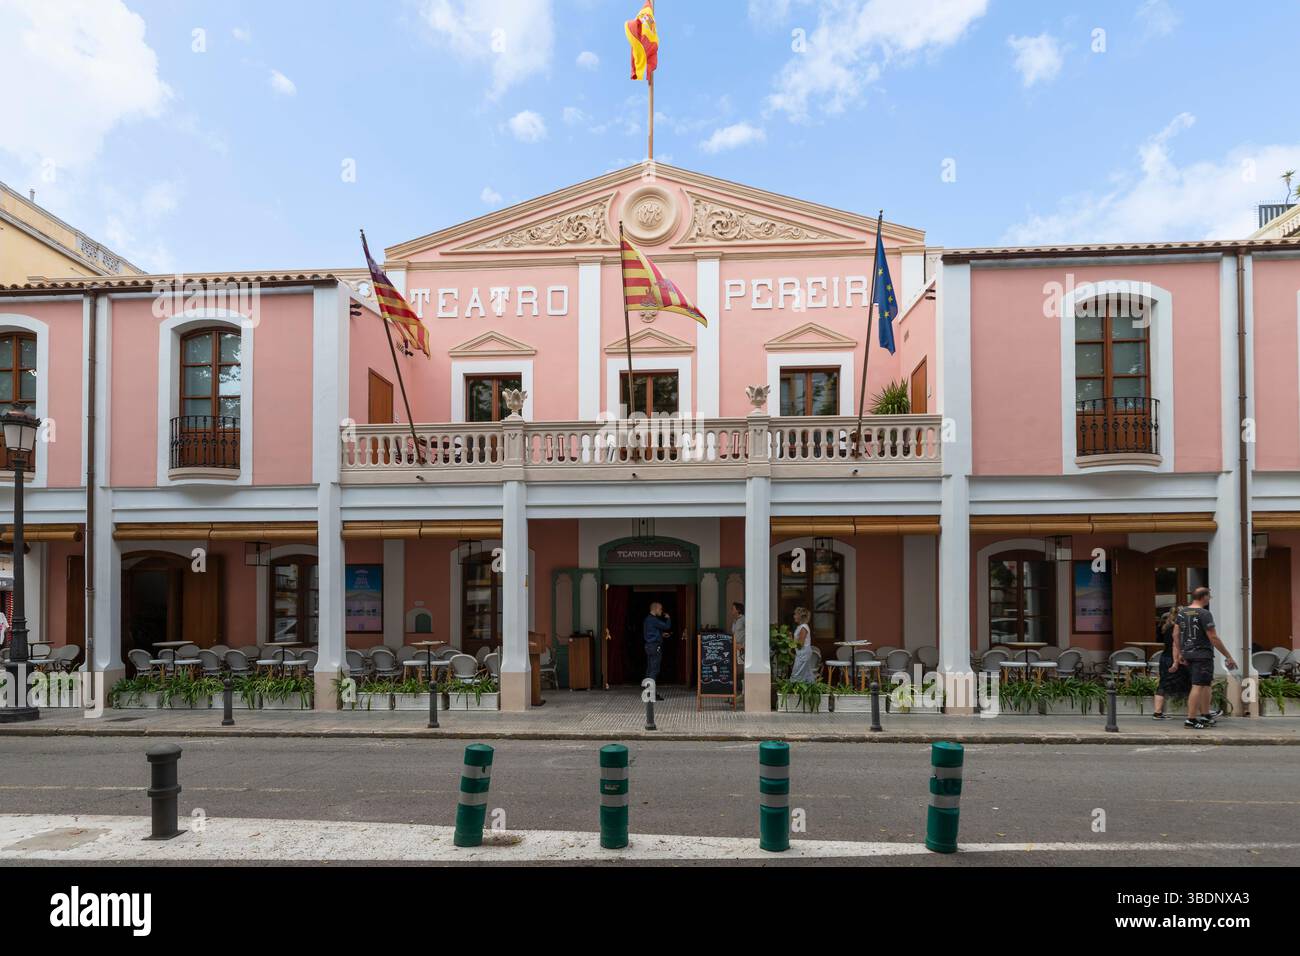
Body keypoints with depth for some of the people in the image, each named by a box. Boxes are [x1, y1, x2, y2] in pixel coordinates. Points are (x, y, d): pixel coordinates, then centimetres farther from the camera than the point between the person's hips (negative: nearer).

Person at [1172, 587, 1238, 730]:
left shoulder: (1181, 612, 9)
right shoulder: (1204, 614, -14)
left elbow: (1176, 635, 11)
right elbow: (1213, 638, -15)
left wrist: (1179, 654, 19)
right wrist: (1228, 656, -9)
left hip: (1188, 654, 8)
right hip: (1202, 655, -8)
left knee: (1206, 684, 20)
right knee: (1198, 686, -7)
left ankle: (1206, 715, 26)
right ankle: (1190, 720, -8)